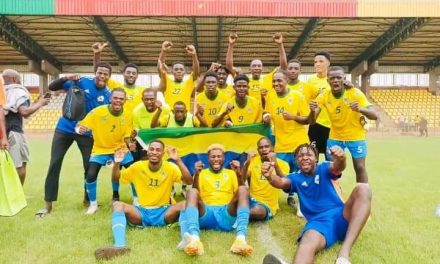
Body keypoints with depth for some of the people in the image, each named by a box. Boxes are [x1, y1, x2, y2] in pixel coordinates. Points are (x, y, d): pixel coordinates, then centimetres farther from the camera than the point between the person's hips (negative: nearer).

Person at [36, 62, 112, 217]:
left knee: (90, 167, 0)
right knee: (54, 164, -1)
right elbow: (52, 87, -6)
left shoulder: (107, 96, -5)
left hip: (86, 133, 1)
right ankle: (48, 204, 9)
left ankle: (87, 199, 24)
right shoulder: (81, 82, -8)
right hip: (64, 129, 0)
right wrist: (65, 78, -24)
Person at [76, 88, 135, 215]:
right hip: (100, 149, -2)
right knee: (90, 175, -18)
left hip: (120, 148, 2)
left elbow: (127, 136, -2)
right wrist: (80, 129, -39)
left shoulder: (127, 115, -12)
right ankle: (93, 204, 9)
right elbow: (80, 126, -15)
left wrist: (130, 144, -23)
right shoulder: (98, 112, -20)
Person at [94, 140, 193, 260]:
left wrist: (178, 160, -30)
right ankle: (119, 245, -45)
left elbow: (189, 181, -18)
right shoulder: (138, 166, 0)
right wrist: (117, 163, -12)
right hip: (142, 212, 1)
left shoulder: (170, 168, -5)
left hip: (163, 213, -1)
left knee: (185, 204, -28)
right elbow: (116, 178, 9)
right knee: (117, 205, -25)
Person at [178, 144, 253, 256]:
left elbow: (239, 194, 9)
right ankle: (194, 239, -52)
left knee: (243, 189, -24)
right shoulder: (202, 173, 21)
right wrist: (197, 175, -7)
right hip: (205, 214, 0)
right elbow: (196, 194, 6)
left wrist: (238, 174, -4)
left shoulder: (231, 173, 23)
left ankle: (241, 238, -43)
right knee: (192, 192, -28)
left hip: (227, 215, 1)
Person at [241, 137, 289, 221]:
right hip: (251, 199, 2)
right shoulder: (253, 160, 5)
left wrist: (275, 164, -33)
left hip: (267, 205, -1)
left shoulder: (282, 164, -3)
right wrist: (247, 163, -22)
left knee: (257, 211, -36)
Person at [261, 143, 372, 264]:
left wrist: (340, 159, -39)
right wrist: (269, 177, -33)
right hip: (318, 221, -1)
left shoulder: (323, 169, 12)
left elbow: (337, 168, -11)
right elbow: (281, 182, -7)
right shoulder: (296, 177, 15)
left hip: (340, 216, 1)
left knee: (363, 189, -25)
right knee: (307, 243, -35)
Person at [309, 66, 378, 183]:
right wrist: (312, 111, -41)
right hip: (335, 137, 2)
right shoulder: (323, 97, -14)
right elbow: (312, 122, -17)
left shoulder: (355, 93, -20)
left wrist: (360, 109, -47)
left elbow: (374, 115, -25)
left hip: (356, 136, -2)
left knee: (360, 168, -2)